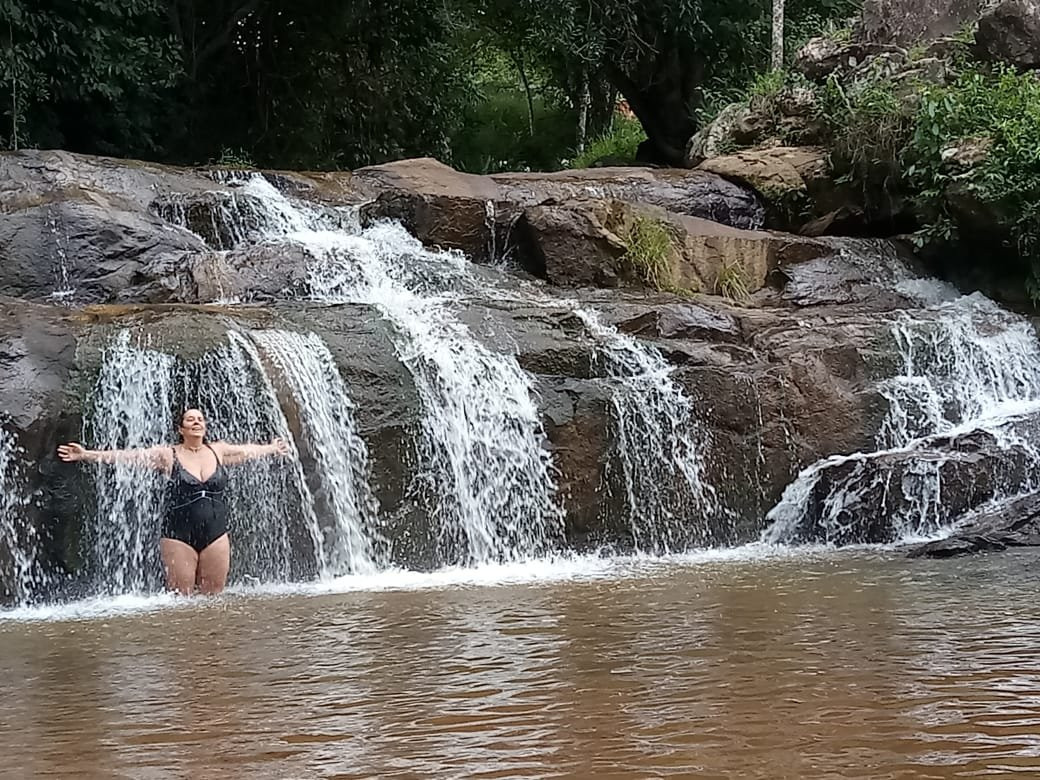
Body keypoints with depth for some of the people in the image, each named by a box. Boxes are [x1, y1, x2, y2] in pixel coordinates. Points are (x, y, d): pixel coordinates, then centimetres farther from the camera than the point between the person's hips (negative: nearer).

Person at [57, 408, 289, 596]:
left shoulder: (218, 450, 10)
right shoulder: (168, 455, 0)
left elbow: (248, 450, 27)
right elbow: (129, 456, -3)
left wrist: (272, 449, 41)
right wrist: (86, 455, -9)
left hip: (216, 535, 3)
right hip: (179, 536, -3)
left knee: (213, 598, 2)